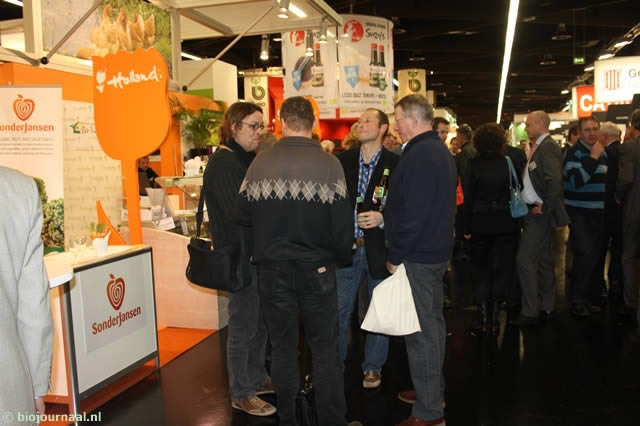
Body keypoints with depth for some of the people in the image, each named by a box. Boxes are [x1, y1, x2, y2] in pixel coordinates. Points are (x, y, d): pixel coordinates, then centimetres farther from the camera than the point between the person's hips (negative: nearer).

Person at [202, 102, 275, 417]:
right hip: (239, 257, -9)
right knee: (243, 326, 3)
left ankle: (257, 379, 35)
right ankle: (241, 395, 19)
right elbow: (240, 211, -25)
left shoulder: (247, 159, 13)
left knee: (260, 321, 19)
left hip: (257, 254, 9)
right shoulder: (223, 164, -16)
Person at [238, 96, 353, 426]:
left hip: (273, 269, 2)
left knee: (282, 346, 16)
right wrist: (343, 258, 7)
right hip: (316, 269, -2)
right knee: (324, 348, 12)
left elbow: (244, 215, -3)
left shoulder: (260, 163, -6)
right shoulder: (328, 164, -12)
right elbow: (341, 223, -12)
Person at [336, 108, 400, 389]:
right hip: (347, 248, 3)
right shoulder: (343, 160, 5)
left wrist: (382, 218, -21)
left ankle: (373, 367, 29)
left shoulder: (395, 164, -5)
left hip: (380, 249, -2)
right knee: (338, 311, 9)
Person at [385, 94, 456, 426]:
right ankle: (434, 391, 33)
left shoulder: (419, 154, -19)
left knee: (420, 331, -3)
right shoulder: (441, 150, 14)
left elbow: (413, 214, -24)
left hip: (416, 256, -10)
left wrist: (395, 256, -15)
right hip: (436, 251, 10)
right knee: (433, 321, 18)